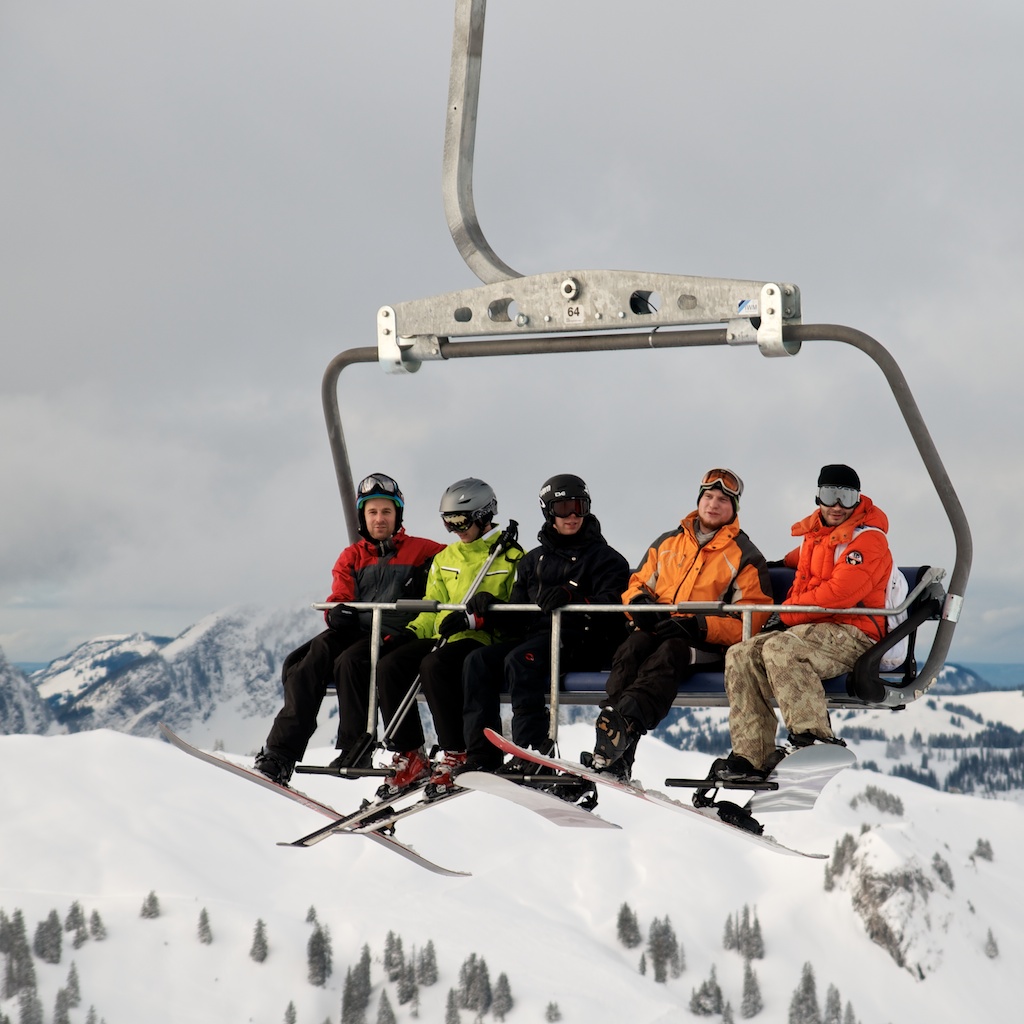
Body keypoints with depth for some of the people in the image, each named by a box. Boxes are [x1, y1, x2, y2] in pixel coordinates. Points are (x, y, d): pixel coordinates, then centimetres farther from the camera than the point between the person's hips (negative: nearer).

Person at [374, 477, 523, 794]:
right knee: (389, 666, -18)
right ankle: (409, 756, -13)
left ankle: (456, 755, -25)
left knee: (434, 666, -34)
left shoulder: (511, 557, 0)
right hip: (443, 638, 7)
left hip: (484, 638, -7)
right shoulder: (445, 559, 21)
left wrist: (472, 618, -23)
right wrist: (411, 632, 1)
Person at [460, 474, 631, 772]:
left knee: (519, 660, -32)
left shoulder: (603, 557, 5)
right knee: (479, 660, -17)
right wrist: (490, 608, -3)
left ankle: (533, 749, -36)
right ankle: (481, 755, -23)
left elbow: (613, 606, -12)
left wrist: (572, 597, -29)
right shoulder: (534, 560, 22)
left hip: (584, 644, -6)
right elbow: (518, 618, 19)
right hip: (537, 637, 6)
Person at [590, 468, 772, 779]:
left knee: (668, 654, -38)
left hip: (707, 643, -3)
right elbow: (639, 583, 27)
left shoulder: (746, 557, 10)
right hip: (656, 630, 3)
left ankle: (625, 724, -61)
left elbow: (749, 621, 1)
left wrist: (700, 626, -16)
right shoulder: (667, 543, 23)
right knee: (630, 650, -33)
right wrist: (639, 602, -1)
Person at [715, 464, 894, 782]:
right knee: (741, 656, -10)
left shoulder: (868, 540, -8)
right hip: (812, 628, 8)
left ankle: (814, 737, -34)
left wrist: (786, 614, -13)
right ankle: (752, 757, -16)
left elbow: (839, 593, -19)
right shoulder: (814, 533, 18)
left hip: (853, 635, -8)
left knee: (779, 648, -32)